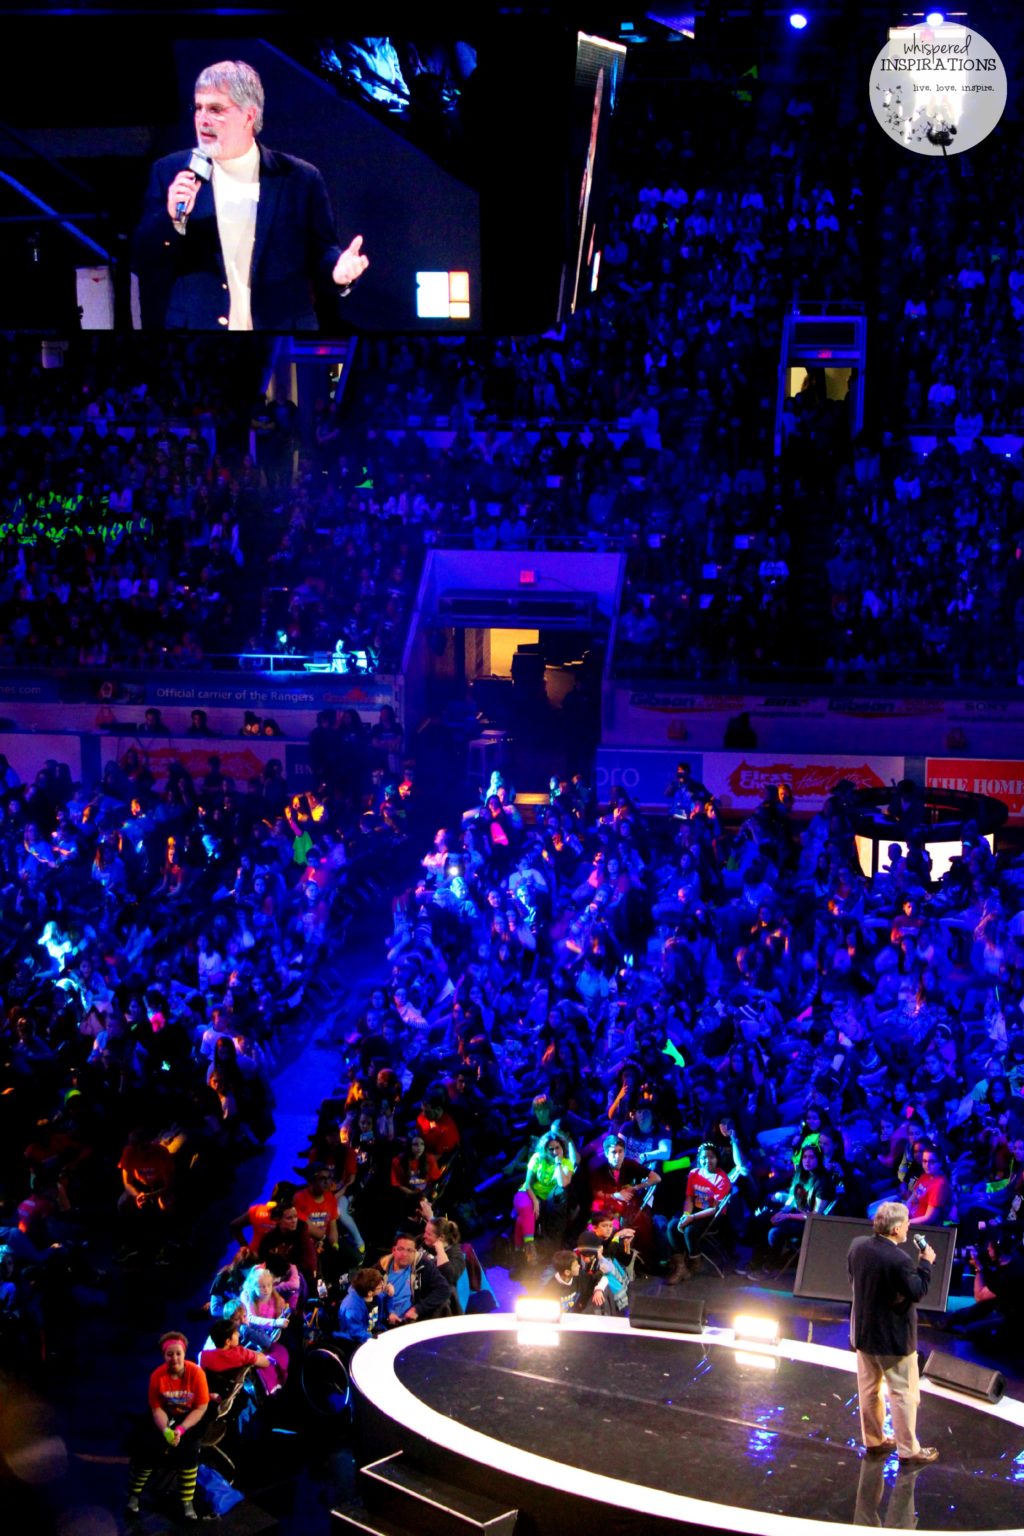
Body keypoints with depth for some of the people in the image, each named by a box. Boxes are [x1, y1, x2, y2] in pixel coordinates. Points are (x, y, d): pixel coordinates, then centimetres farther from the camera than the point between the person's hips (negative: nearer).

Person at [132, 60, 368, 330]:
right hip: (194, 325, 0)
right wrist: (173, 217, -16)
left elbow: (319, 253, 5)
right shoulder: (170, 173, 4)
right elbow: (143, 262, 2)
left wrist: (337, 269, -17)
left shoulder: (300, 179, 2)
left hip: (279, 326, 0)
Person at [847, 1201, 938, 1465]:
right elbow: (917, 1292, -18)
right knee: (903, 1394, 7)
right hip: (894, 1339, -7)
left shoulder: (857, 1246, -7)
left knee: (869, 1388, 19)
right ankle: (908, 1450, 16)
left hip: (863, 1332, 7)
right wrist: (926, 1262, -9)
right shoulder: (900, 1260, -30)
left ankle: (873, 1440, 32)